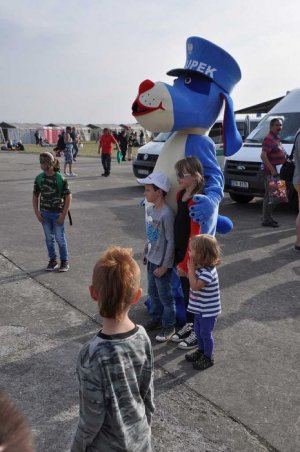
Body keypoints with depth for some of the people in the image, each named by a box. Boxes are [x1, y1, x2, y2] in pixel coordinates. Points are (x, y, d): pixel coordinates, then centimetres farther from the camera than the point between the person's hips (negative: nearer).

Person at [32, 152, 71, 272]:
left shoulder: (60, 178, -13)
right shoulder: (39, 178, -1)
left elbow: (68, 197, -10)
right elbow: (35, 196, 8)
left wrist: (63, 215, -13)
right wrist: (37, 213, 0)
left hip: (57, 213, -4)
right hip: (45, 213, 4)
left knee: (60, 238, 4)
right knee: (49, 238, 12)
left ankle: (64, 261, 19)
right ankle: (52, 261, 26)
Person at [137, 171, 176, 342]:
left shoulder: (167, 213, -23)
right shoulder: (150, 210, 2)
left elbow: (171, 241, -21)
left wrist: (165, 265, -18)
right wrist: (146, 254, 16)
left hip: (162, 263, -8)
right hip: (151, 260, 8)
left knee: (165, 295, 6)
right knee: (153, 292, 20)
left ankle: (169, 326, 22)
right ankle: (156, 318, 38)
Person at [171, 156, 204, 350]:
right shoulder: (181, 194, 3)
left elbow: (195, 235, -24)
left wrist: (186, 262, -21)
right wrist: (179, 257, 14)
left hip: (192, 256, -8)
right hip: (181, 251, 8)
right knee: (186, 291, 20)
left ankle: (198, 333, 24)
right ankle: (189, 325, 37)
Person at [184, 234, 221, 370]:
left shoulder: (208, 272, -30)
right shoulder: (200, 267, -1)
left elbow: (195, 286, -34)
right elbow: (194, 281, 12)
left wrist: (191, 268, -29)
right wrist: (186, 273, -2)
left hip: (208, 310, -9)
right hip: (200, 308, 9)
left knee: (205, 333, 7)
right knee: (198, 330, 22)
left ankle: (208, 357, 25)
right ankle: (201, 350, 42)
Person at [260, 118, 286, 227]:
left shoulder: (277, 138, 18)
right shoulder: (269, 139, -14)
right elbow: (263, 156, -24)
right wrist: (273, 170, -27)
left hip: (277, 172, 10)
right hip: (271, 173, -10)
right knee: (270, 196, -7)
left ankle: (268, 217, 24)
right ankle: (266, 220, -3)